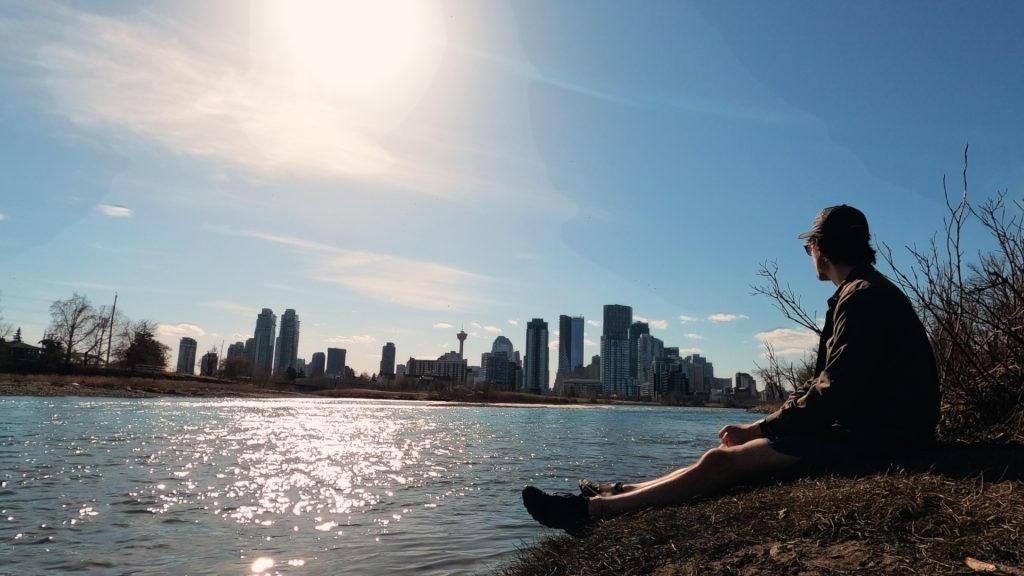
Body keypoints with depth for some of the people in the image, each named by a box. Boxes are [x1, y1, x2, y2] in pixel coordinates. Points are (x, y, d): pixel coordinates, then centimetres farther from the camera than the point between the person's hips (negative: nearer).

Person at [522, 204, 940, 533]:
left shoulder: (862, 296, -16)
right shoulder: (870, 291, 18)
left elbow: (834, 391, -23)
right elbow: (825, 383, 17)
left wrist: (759, 429, -13)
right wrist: (762, 425, 8)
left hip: (868, 434, -10)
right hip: (864, 423, 10)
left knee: (722, 461, -16)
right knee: (731, 451, 7)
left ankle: (592, 510, -13)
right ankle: (618, 495, 8)